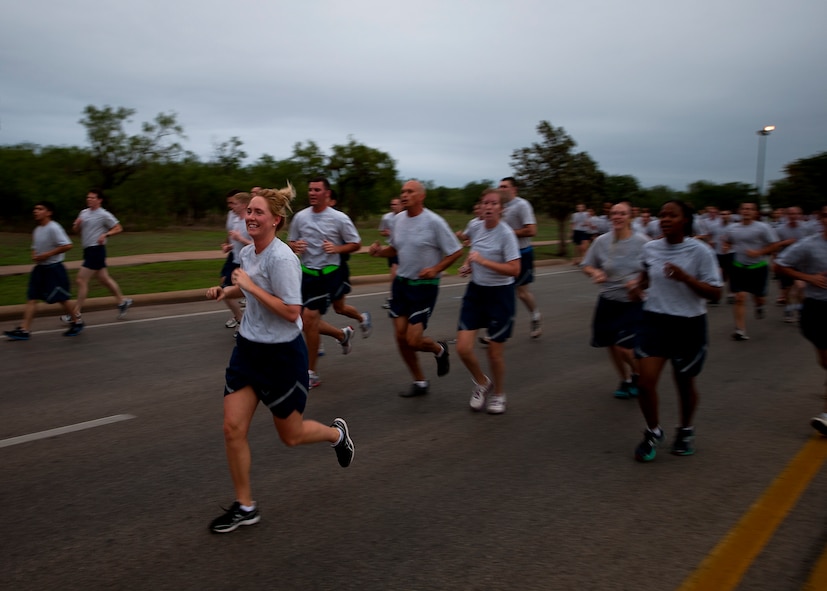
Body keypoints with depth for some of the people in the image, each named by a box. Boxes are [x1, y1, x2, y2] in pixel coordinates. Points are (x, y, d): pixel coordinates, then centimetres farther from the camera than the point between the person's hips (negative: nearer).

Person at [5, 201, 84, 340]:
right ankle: (24, 330, -1)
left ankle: (77, 323, 19)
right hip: (40, 268, 8)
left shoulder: (53, 228, -15)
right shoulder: (36, 230, 11)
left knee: (62, 298, 1)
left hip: (54, 269, -8)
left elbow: (67, 245, -24)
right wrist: (34, 256, 2)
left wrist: (47, 255, -21)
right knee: (31, 298, 0)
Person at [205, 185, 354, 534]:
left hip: (282, 354, -7)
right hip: (248, 348, 7)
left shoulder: (282, 258, -22)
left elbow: (291, 312, -27)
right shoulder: (247, 253, 3)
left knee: (291, 435, 9)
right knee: (233, 428, 1)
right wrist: (225, 291, 5)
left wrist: (250, 286, -25)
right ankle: (245, 507, 17)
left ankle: (337, 433, 42)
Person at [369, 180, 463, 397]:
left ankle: (439, 349, 25)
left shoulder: (434, 222, -15)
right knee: (400, 336, 5)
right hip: (401, 282, 6)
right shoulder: (399, 218, 3)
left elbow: (456, 251, -9)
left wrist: (435, 269, -21)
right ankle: (420, 382, 24)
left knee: (413, 340, -10)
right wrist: (380, 251, -3)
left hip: (424, 285, -6)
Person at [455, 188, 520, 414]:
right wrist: (467, 265, 6)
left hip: (500, 294, -5)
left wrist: (482, 261, -26)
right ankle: (482, 383, 26)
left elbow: (514, 270, -24)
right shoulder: (474, 228, 0)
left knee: (494, 352, 4)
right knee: (463, 348, -4)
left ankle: (498, 394, 31)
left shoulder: (506, 234, -17)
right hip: (475, 291, 5)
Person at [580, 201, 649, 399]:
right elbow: (586, 266, 9)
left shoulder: (642, 241, -9)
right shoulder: (601, 241, -2)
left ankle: (638, 374, 19)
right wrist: (595, 272, -12)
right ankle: (625, 380, 36)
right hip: (608, 301, 4)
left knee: (623, 346, -13)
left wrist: (640, 281, -19)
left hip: (633, 302, -3)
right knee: (611, 345, 10)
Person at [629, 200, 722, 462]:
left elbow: (715, 292, -14)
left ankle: (686, 431, 41)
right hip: (655, 320, 3)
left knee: (685, 383, 13)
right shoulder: (650, 248, 0)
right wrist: (640, 285, 3)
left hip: (689, 325, -2)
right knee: (645, 381, -8)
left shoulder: (700, 251, -13)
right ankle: (654, 432, 17)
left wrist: (685, 277, -27)